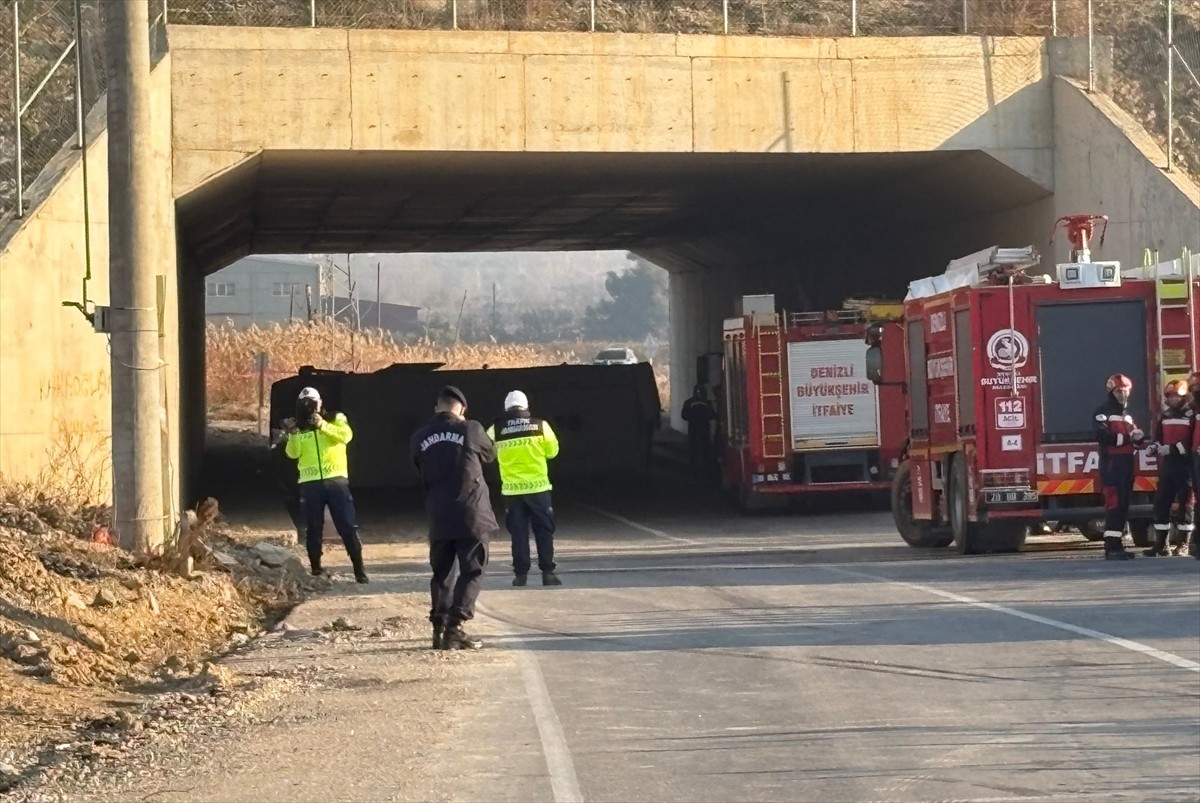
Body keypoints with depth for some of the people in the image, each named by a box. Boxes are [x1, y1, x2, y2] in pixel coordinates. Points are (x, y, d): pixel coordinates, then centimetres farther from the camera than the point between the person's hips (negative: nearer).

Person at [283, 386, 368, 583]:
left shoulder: (335, 419, 7)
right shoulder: (298, 427, 11)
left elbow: (346, 435, -13)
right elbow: (292, 453, -1)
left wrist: (323, 425, -22)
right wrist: (293, 435, -19)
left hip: (336, 480, -2)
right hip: (310, 483, 2)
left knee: (347, 526, -3)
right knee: (313, 529, 4)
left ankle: (359, 569, 1)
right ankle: (316, 570, 13)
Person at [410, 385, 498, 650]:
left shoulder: (420, 439, 2)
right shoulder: (470, 430, -6)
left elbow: (422, 474, 12)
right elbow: (489, 455, 12)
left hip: (439, 517, 3)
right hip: (471, 514, -3)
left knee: (441, 573, 15)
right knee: (472, 572, 1)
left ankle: (439, 628, 11)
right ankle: (454, 628, -9)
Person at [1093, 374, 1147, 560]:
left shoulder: (1127, 413, 22)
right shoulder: (1103, 411, -5)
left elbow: (1133, 435, 15)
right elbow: (1103, 435, -19)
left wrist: (1139, 435, -9)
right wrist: (1127, 437, -18)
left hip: (1126, 464, 9)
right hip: (1111, 464, -9)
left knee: (1124, 504, 9)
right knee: (1114, 503, -15)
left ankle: (1117, 544, 14)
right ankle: (1111, 547, -18)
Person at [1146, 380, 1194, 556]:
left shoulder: (1191, 415, -7)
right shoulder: (1165, 416, 15)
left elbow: (1193, 441, -15)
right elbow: (1159, 436, 20)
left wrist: (1173, 448, -21)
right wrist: (1156, 445, -2)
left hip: (1185, 464, -6)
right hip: (1168, 464, 7)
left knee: (1184, 504, -3)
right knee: (1161, 503, 4)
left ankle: (1183, 545, 2)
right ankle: (1160, 545, 9)